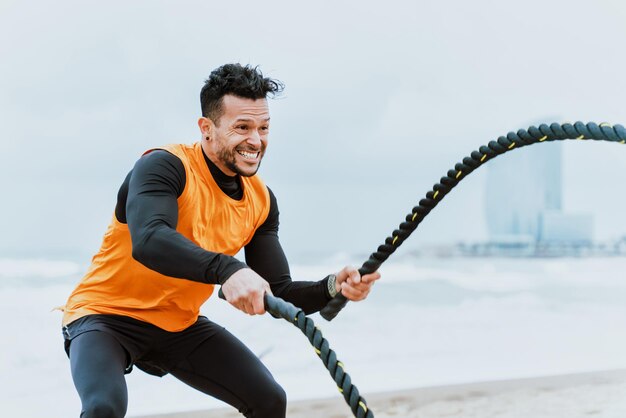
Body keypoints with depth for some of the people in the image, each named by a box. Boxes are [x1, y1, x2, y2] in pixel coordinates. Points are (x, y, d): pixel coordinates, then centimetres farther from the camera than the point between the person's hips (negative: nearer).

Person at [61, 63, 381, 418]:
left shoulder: (262, 200, -2)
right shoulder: (166, 166, -22)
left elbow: (278, 295, -1)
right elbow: (148, 241, -41)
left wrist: (333, 288, -21)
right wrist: (226, 269, -56)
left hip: (180, 326, 7)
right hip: (108, 318, -6)